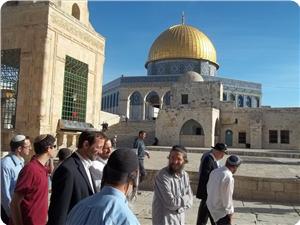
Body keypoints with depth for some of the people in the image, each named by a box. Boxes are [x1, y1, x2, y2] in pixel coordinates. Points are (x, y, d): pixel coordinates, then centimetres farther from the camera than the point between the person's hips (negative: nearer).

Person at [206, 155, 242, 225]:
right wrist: (229, 213, -8)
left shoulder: (214, 171, -1)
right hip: (221, 211, -8)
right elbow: (227, 198, -21)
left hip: (211, 206, 8)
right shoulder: (228, 177, -26)